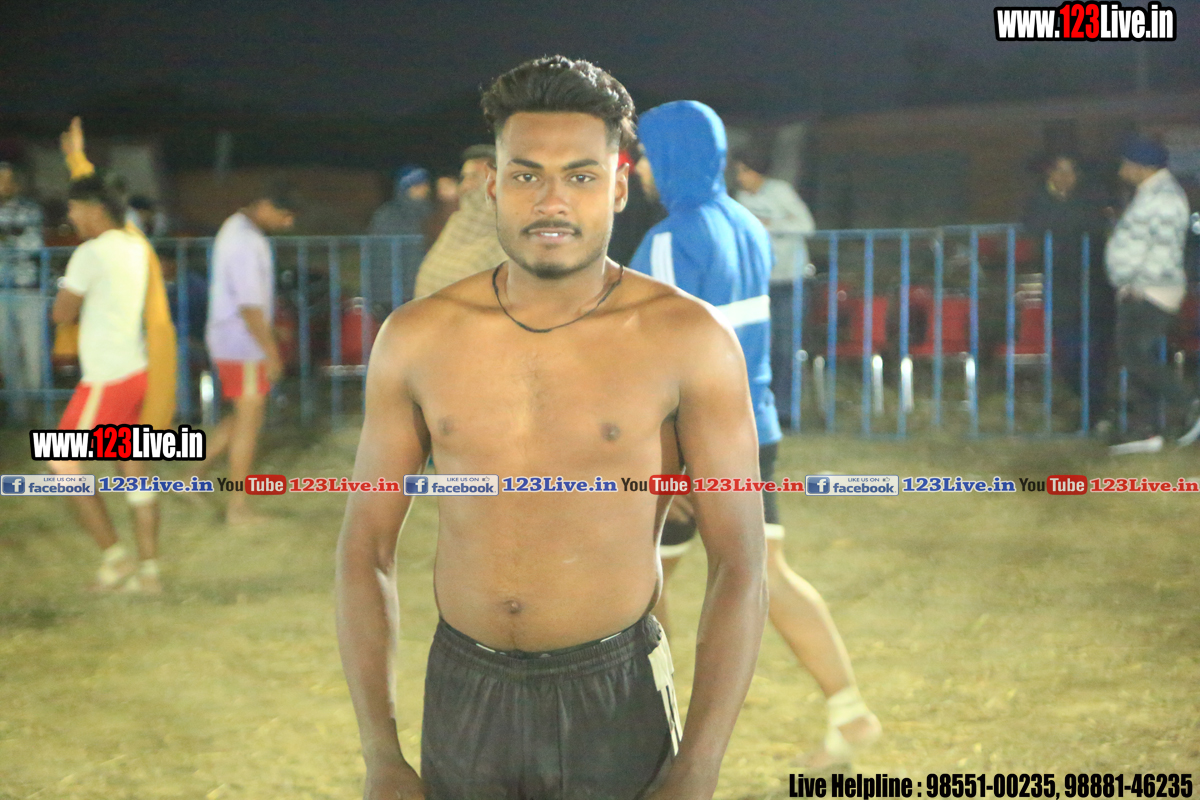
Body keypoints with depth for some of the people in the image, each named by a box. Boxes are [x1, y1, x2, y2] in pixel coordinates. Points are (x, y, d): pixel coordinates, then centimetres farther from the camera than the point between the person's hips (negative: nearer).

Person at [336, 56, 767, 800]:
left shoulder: (687, 340, -10)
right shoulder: (418, 339, -2)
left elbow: (740, 564, -9)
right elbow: (368, 542, 3)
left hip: (615, 702, -2)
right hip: (463, 694, 2)